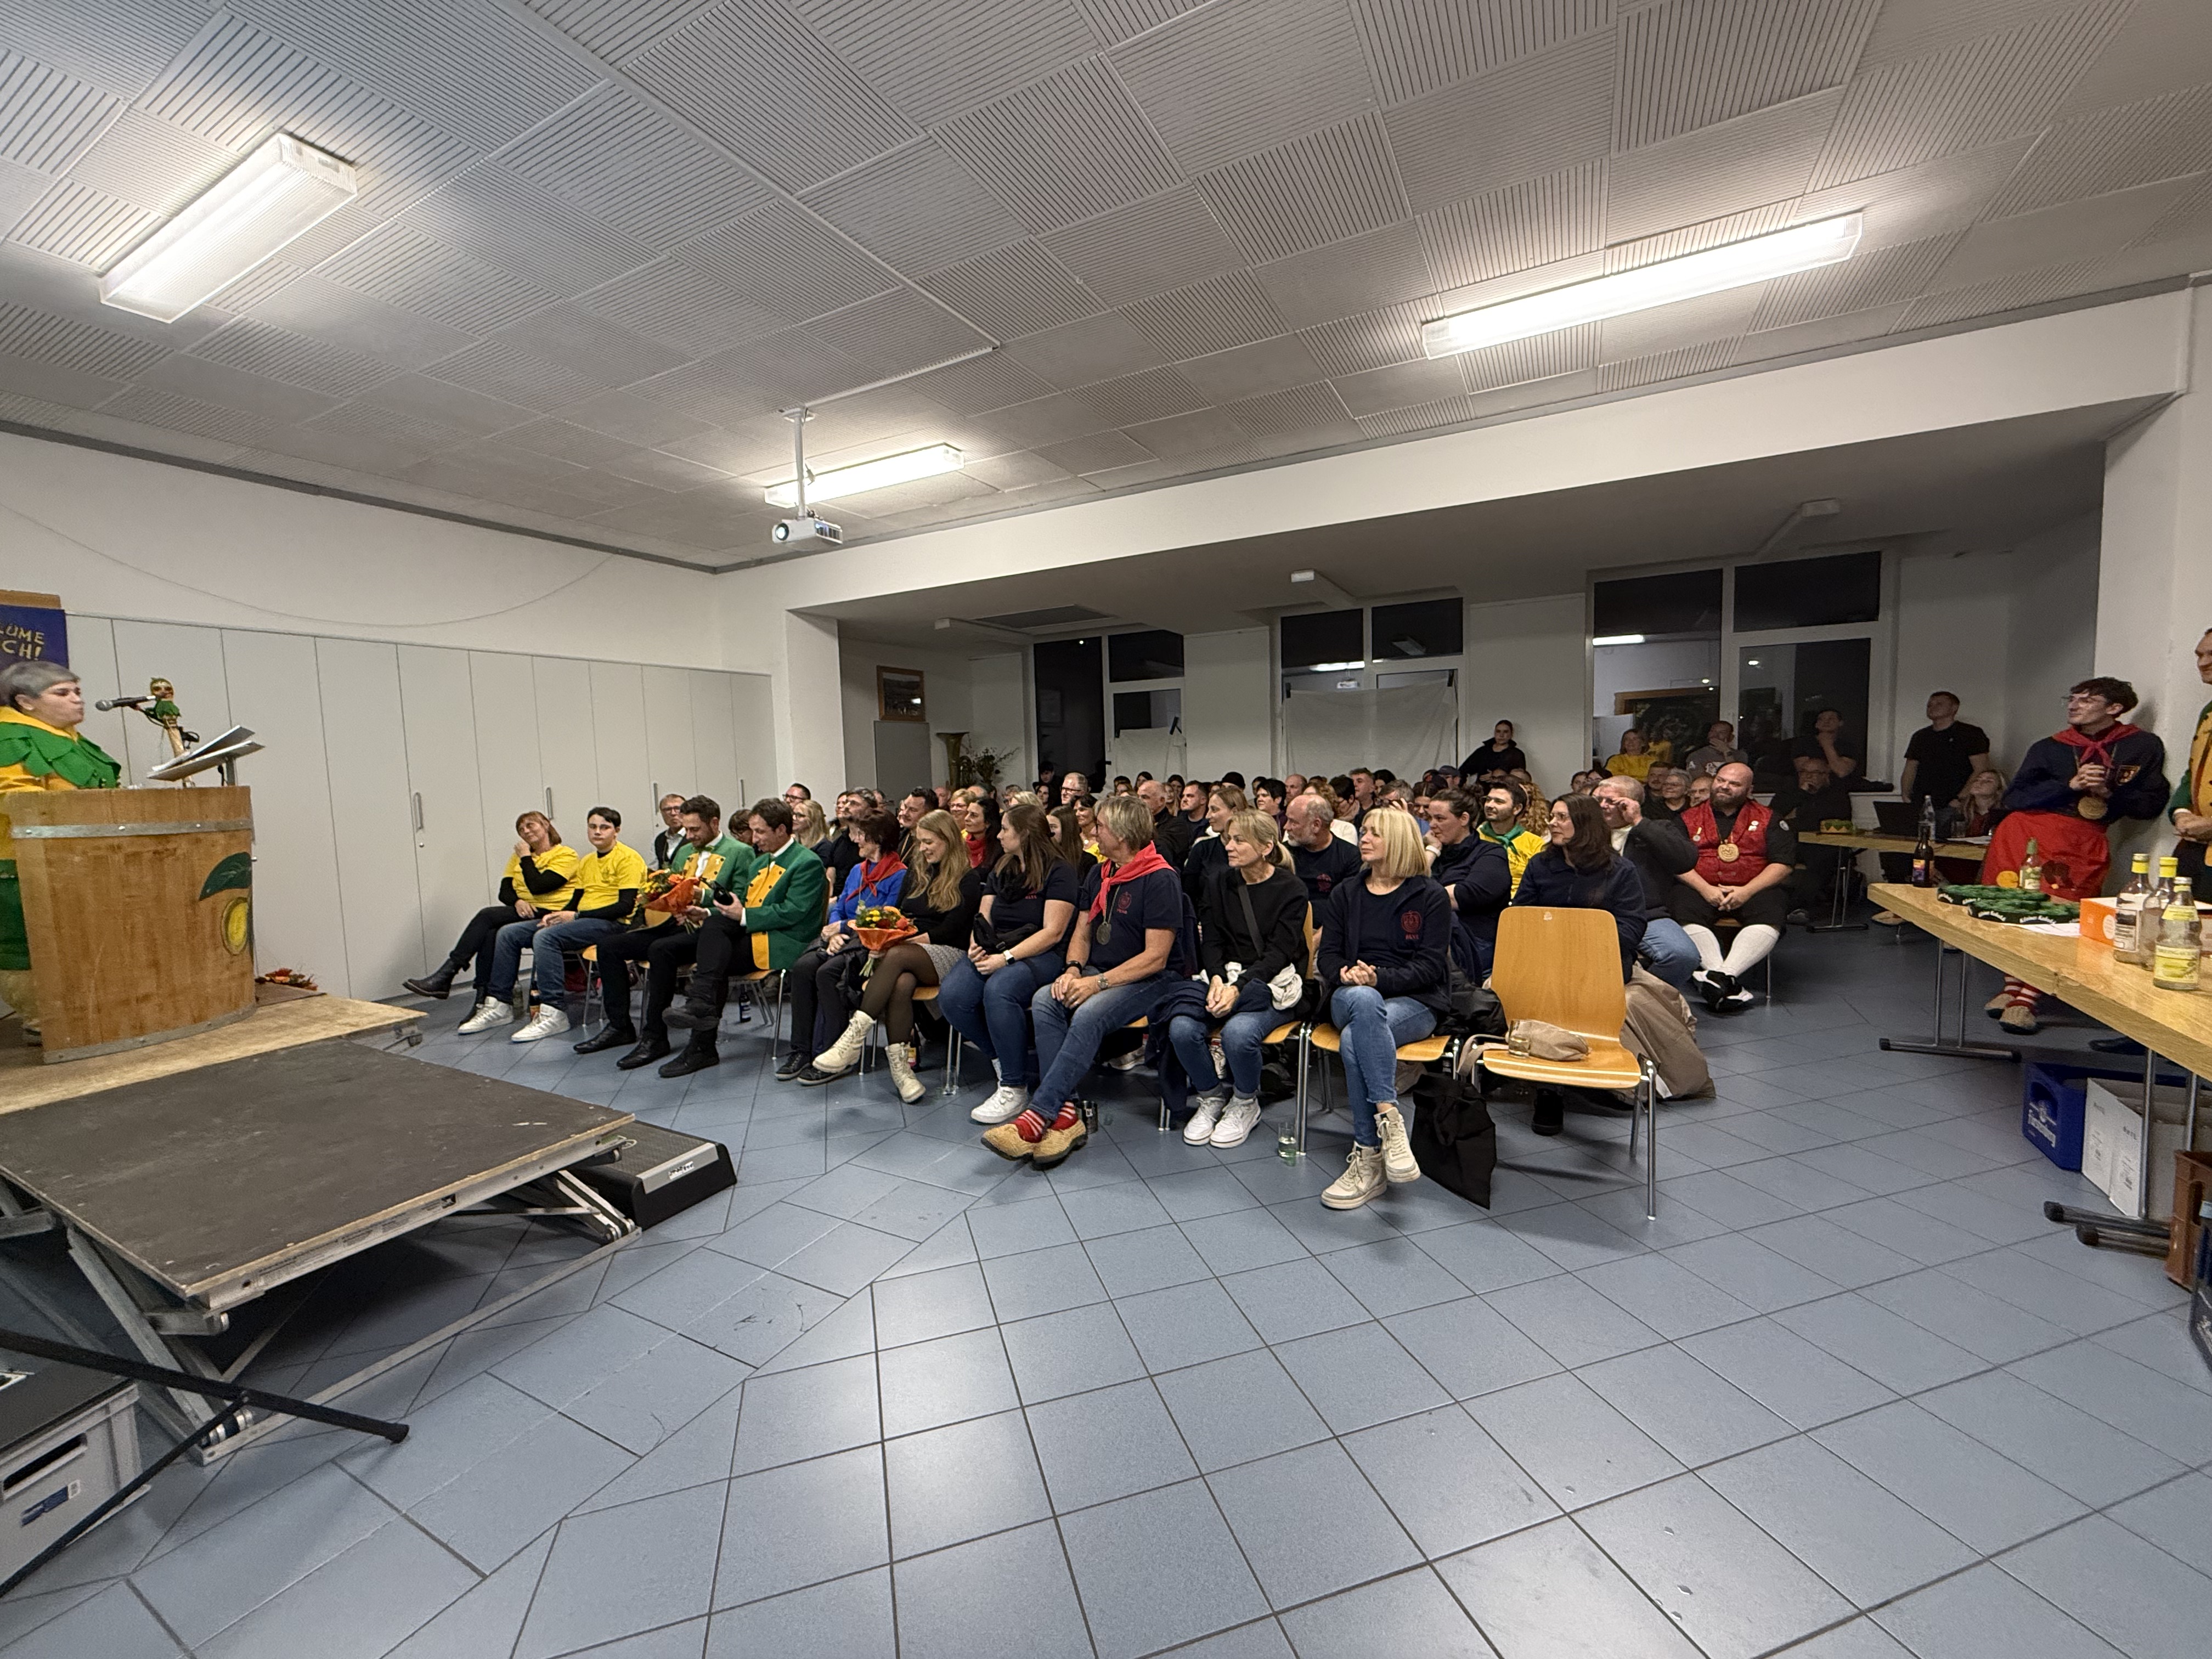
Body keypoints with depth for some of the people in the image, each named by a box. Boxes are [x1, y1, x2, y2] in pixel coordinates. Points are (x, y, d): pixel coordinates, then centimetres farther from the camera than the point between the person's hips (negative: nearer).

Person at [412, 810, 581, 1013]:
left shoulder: (566, 855, -2)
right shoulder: (519, 856, 23)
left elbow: (538, 886, -15)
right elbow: (504, 891, 12)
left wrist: (526, 857, -2)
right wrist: (517, 901, -11)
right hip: (524, 911, 6)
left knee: (488, 915, -24)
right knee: (491, 934, -26)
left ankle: (444, 977, -21)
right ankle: (486, 1002, -29)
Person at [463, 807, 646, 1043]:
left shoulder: (628, 859, -8)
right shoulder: (587, 862, 22)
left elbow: (626, 906, -16)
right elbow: (576, 900, 20)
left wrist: (576, 916, -15)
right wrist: (557, 915, -4)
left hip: (611, 923, -9)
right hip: (580, 919, 10)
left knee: (545, 937, -31)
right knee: (509, 933, 3)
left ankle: (553, 1013, -30)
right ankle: (498, 1005, 8)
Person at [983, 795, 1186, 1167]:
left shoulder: (1160, 879, -13)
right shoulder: (1100, 874, 13)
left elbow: (1156, 957, -17)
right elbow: (1082, 931, 16)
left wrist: (1099, 983, -21)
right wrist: (1073, 969, -5)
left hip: (1152, 980, -7)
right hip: (1100, 973, 7)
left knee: (1089, 1015, -34)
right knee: (1044, 1001, -21)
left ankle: (1037, 1116, -31)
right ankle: (1065, 1112, -26)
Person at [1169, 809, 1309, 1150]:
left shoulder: (1291, 889, -4)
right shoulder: (1218, 882, 8)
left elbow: (1279, 952, -12)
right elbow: (1210, 940, 3)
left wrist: (1238, 987, -25)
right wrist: (1217, 979, -18)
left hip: (1273, 984, -4)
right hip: (1225, 975, 4)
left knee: (1238, 1032, -33)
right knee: (1181, 1028, -24)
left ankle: (1245, 1103, 0)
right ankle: (1212, 1097, 4)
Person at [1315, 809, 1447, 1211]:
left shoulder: (1429, 895, 5)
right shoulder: (1346, 894, 17)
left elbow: (1432, 965, -4)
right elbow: (1327, 955, 11)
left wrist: (1380, 977, -19)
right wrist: (1346, 974, -13)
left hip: (1414, 1001, -2)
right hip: (1351, 997, 3)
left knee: (1354, 1042, -36)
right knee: (1364, 1002, -38)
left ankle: (1369, 1159, -29)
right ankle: (1389, 1118, -39)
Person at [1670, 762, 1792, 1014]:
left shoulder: (1767, 819, 16)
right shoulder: (1689, 819, 15)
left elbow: (1783, 864, 5)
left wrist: (1747, 891, -11)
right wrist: (1705, 889, -14)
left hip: (1754, 888, 1)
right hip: (1700, 888, 0)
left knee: (1770, 917, -32)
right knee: (1685, 914, -33)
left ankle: (1723, 975, -42)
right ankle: (1731, 985, -38)